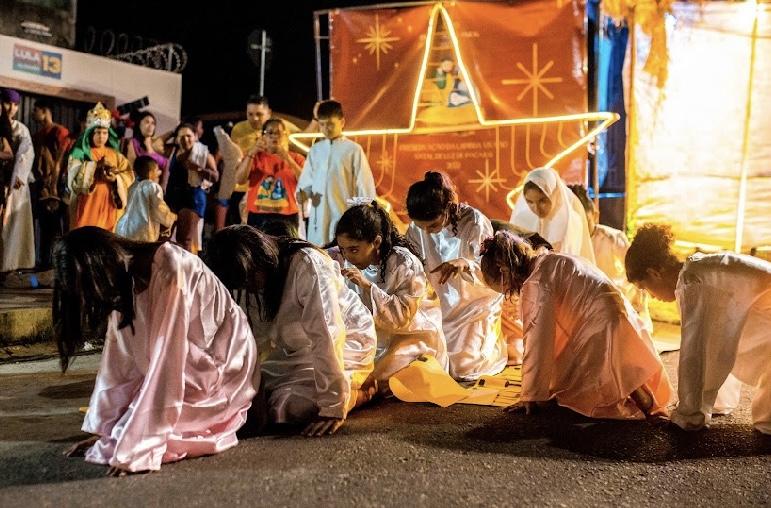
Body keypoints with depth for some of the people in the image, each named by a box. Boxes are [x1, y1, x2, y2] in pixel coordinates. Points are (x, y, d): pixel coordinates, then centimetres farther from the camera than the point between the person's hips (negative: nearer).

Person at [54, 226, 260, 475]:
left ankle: (227, 420, 0)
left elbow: (166, 364, -32)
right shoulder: (126, 279, -4)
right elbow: (119, 359, -2)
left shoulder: (170, 272, -29)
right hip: (188, 372, 8)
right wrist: (103, 430, -4)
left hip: (221, 374, -8)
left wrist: (137, 448, -30)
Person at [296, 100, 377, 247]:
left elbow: (364, 184, -3)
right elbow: (307, 179, 15)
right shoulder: (315, 150, 11)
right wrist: (302, 192, -7)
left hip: (344, 214, -4)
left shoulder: (353, 149, -2)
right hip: (318, 215, 4)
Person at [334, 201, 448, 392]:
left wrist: (367, 285, -34)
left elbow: (402, 317, -27)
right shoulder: (354, 262, -5)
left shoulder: (405, 264, -22)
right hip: (379, 337, 6)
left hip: (413, 337, -6)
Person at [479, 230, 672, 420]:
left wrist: (531, 396, -6)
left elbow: (537, 342, -14)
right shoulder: (549, 261, 15)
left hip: (602, 332, -9)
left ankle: (641, 401, -9)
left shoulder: (536, 284, -15)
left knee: (566, 394, -1)